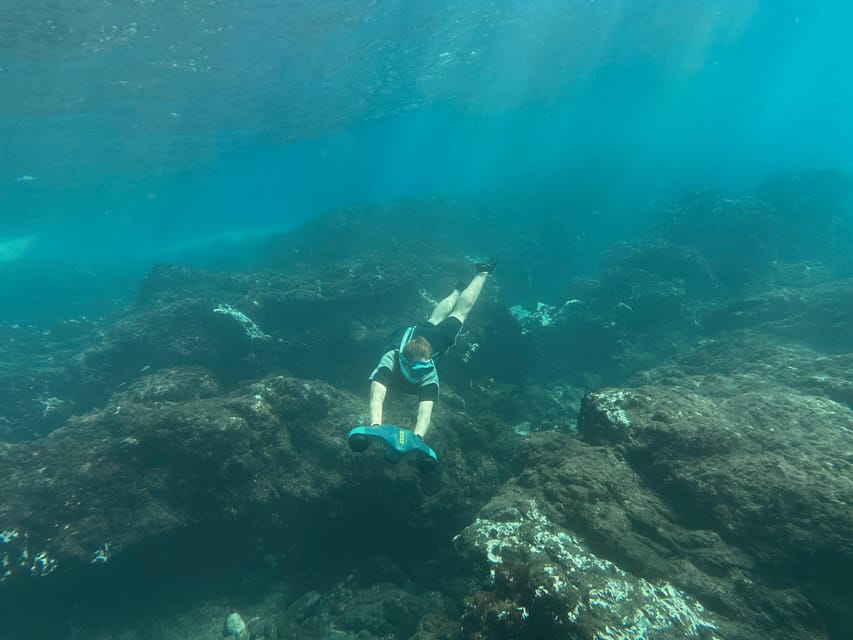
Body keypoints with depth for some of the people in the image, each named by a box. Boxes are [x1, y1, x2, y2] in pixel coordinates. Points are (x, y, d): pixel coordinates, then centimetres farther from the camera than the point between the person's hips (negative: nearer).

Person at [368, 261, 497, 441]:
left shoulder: (429, 374, -45)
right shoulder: (390, 362, -47)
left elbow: (425, 411, -57)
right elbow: (377, 397, -63)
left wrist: (416, 437, -76)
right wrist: (375, 425, -81)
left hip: (432, 337, -2)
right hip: (406, 333, 3)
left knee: (460, 312, 23)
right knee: (434, 321, 33)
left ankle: (482, 273, 42)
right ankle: (459, 289, 60)